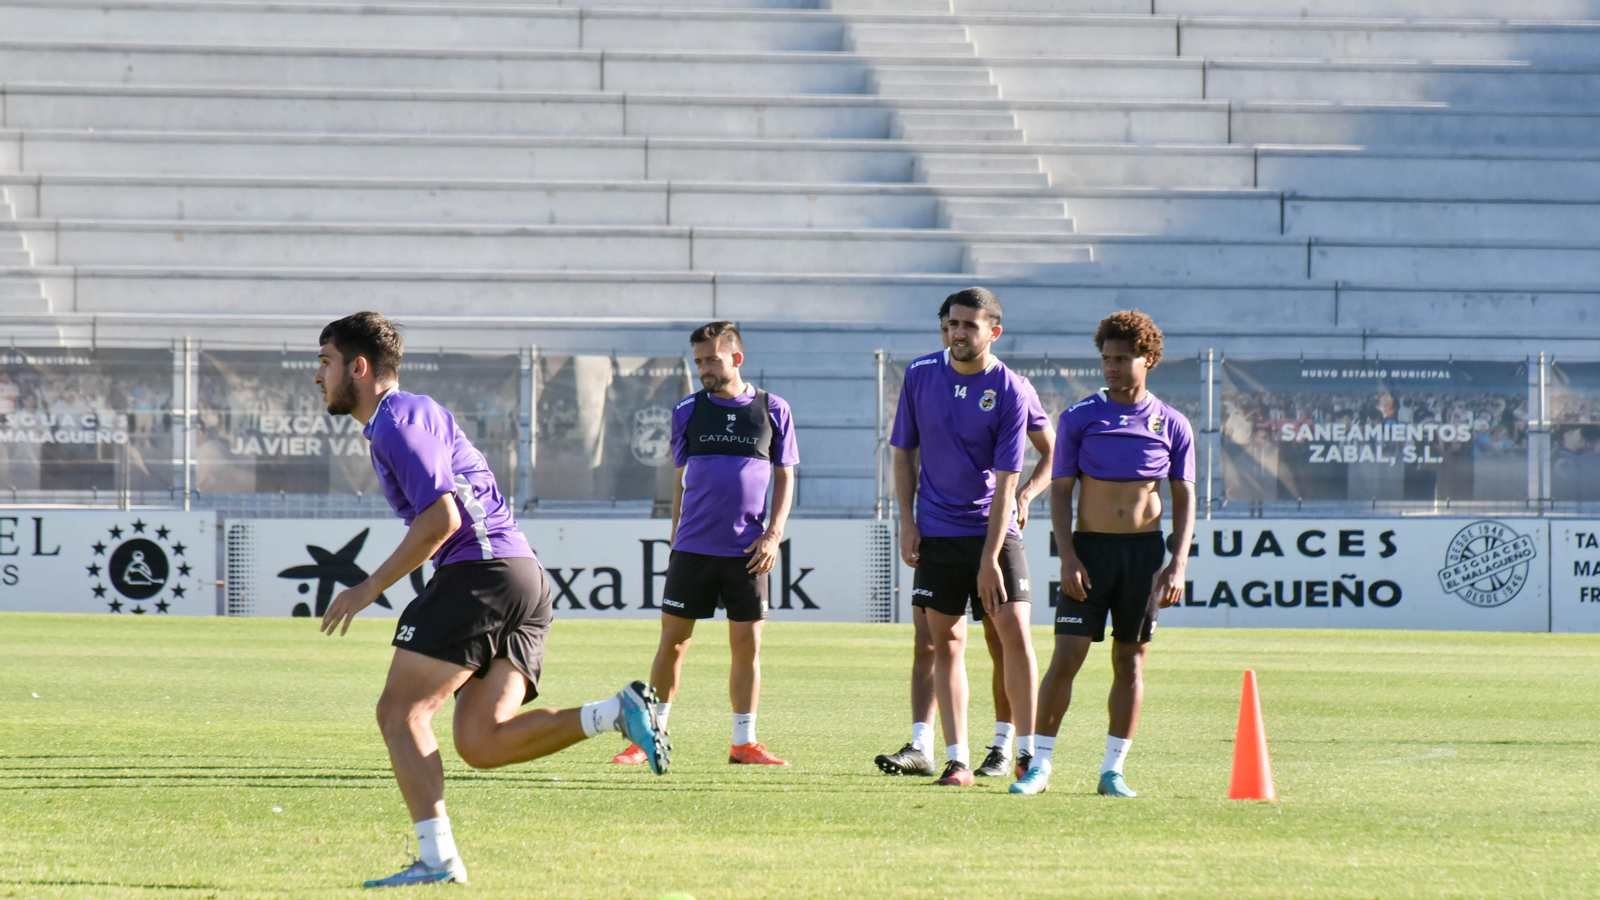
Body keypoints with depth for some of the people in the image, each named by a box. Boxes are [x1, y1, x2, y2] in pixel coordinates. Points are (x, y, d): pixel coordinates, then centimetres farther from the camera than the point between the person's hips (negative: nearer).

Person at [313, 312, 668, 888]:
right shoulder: (416, 411, 25)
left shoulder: (397, 422, -7)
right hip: (525, 578, 10)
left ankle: (438, 859, -16)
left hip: (482, 571, -10)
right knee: (481, 744, 1)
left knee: (400, 711, -8)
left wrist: (369, 590, -13)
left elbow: (441, 519, -18)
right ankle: (617, 712, -9)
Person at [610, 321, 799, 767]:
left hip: (748, 551, -1)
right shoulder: (688, 411, 7)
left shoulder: (773, 410, 4)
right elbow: (680, 480, 14)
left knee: (748, 644, -2)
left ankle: (744, 742, 7)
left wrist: (773, 534, -4)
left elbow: (784, 478, 7)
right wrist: (677, 538, 12)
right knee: (672, 642, 1)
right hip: (693, 547, 1)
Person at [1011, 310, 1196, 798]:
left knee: (1130, 661, 4)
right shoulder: (1079, 418, 0)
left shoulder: (1171, 425, 4)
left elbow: (1184, 499, 6)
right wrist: (1068, 557, -10)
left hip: (1145, 551, 1)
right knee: (1066, 657, -8)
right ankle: (1040, 766, -2)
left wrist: (1178, 565, -5)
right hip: (1090, 548, -1)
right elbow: (1060, 490, 0)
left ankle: (1113, 770, 12)